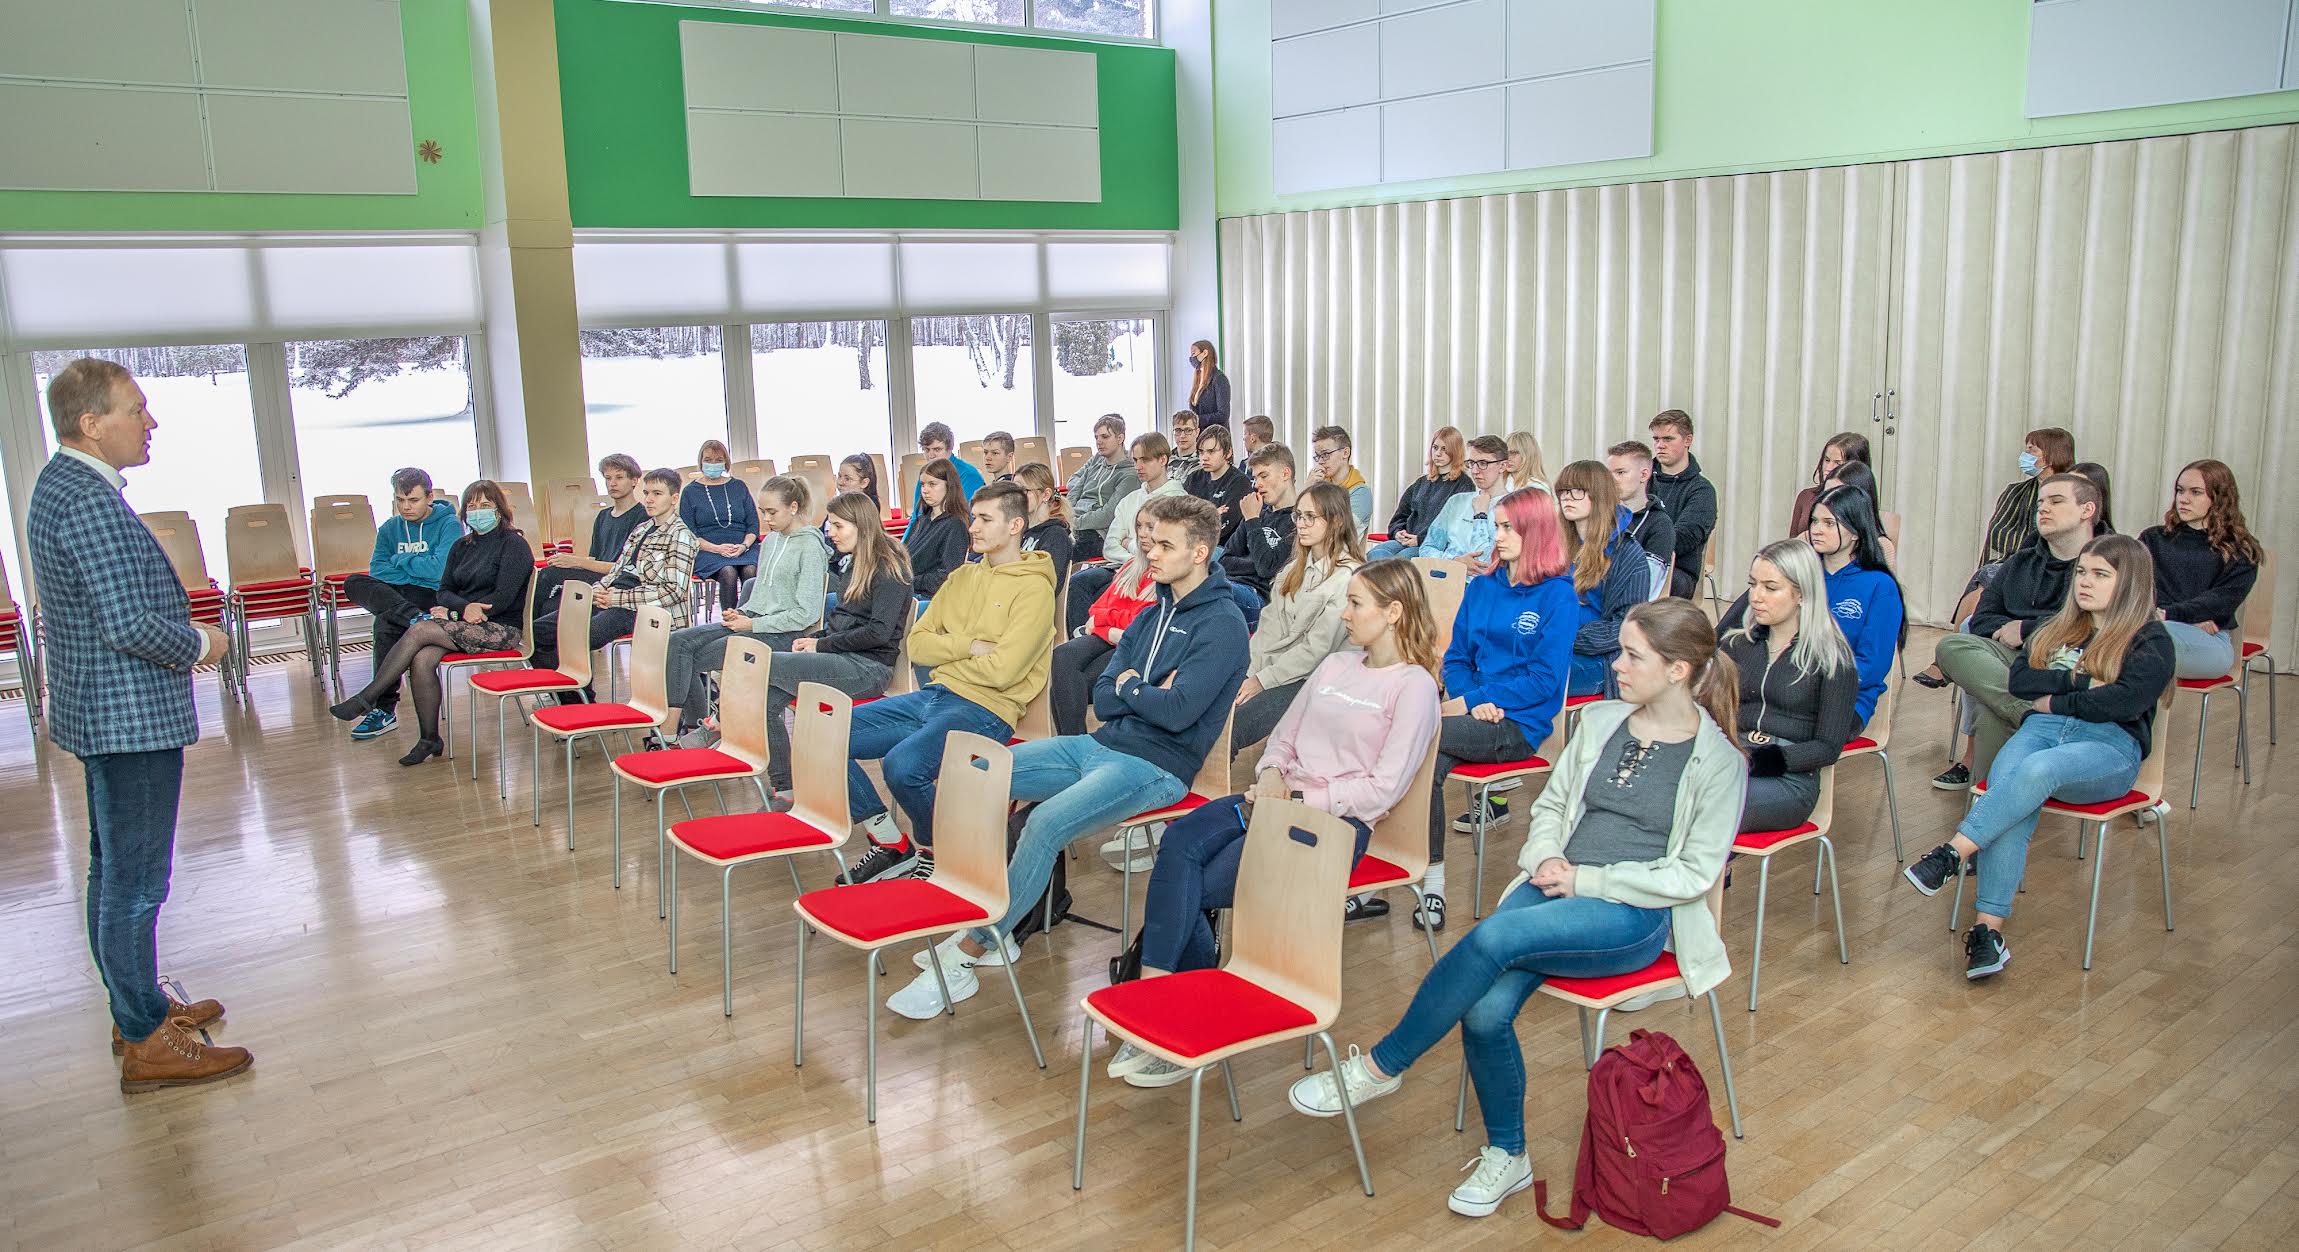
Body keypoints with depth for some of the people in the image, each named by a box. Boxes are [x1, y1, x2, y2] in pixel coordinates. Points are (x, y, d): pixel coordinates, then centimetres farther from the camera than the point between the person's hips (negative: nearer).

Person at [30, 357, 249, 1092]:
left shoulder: (61, 484, 11)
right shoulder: (90, 501, -22)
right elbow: (131, 625, -26)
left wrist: (185, 636, 11)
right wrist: (201, 645, -10)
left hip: (103, 711, 11)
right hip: (130, 718, -11)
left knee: (115, 873, 19)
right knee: (135, 881, -3)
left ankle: (138, 1009, 33)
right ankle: (148, 1044, 6)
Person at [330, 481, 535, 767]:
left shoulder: (514, 545, -3)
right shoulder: (461, 547, 19)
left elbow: (503, 597, -12)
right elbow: (445, 590, 12)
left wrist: (452, 612, -12)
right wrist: (465, 607, -12)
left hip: (502, 628, -6)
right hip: (466, 625, 6)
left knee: (420, 630, -24)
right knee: (422, 661, -24)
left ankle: (366, 698, -15)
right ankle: (429, 740, -15)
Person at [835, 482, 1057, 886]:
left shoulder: (1033, 589, -7)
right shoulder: (963, 576, 17)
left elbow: (1002, 670, -18)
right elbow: (917, 644, 11)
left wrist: (945, 654, -2)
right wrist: (969, 646, -6)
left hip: (985, 708, -8)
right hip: (932, 697, 8)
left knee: (902, 765, -33)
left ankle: (934, 851, -2)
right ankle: (891, 844, 4)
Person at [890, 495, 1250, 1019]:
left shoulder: (1222, 623, -10)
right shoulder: (1155, 613, 16)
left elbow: (1179, 712, -22)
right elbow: (1103, 697, 11)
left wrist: (1127, 688, -4)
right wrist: (1147, 694, -7)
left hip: (1157, 766, -9)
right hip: (1103, 744, 9)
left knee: (1046, 822, -31)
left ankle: (969, 953, -20)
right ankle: (989, 927, 0)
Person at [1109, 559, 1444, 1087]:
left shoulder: (1414, 686, -3)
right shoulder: (1334, 666, 20)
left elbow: (1384, 789, -10)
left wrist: (1297, 799, -13)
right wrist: (1271, 776, -1)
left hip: (1339, 819, -6)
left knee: (1194, 889, -24)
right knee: (1180, 842, -24)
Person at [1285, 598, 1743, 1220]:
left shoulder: (1719, 762, -2)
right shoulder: (1600, 721, 13)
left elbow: (1693, 875, -6)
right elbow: (1549, 806, 19)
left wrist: (1587, 879, -12)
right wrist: (1547, 860, -3)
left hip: (1635, 914, -5)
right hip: (1557, 886, 5)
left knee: (1494, 936, -32)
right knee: (1485, 1009, -24)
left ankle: (1380, 1066, -15)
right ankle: (1506, 1157, 0)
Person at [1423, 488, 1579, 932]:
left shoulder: (1557, 596, -4)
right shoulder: (1482, 587, 15)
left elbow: (1544, 681, -10)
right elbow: (1456, 658, 15)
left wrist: (1473, 700, -13)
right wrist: (1475, 700, -6)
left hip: (1520, 725, -5)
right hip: (1476, 711, 5)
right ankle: (1431, 883, -22)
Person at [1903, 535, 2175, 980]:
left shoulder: (2153, 643, 8)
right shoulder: (2057, 629, 25)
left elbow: (2119, 702, -11)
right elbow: (2019, 680, 8)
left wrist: (2052, 700, 0)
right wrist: (2082, 681, -3)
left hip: (2109, 747, -3)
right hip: (2042, 730, 3)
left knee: (2037, 769, -39)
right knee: (2008, 787, -32)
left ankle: (1950, 854, -38)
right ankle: (1988, 929, -40)